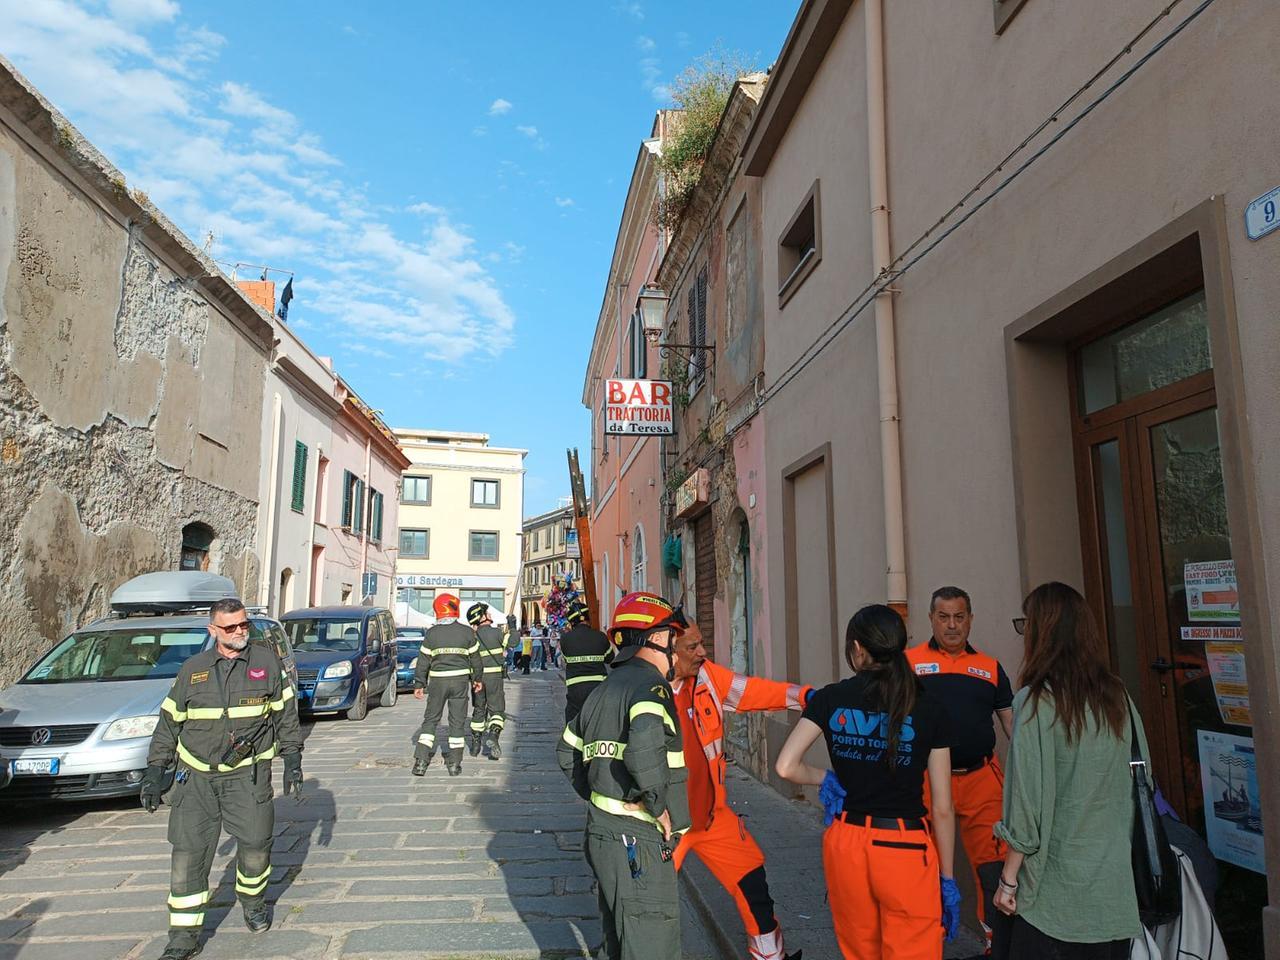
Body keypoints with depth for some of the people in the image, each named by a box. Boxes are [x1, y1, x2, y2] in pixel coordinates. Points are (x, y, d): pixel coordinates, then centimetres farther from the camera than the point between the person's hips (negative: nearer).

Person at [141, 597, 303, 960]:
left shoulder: (267, 661, 2)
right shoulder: (193, 669, 6)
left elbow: (286, 714, 6)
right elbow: (169, 720, 12)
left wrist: (293, 760, 2)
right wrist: (155, 770, 8)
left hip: (248, 773, -1)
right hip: (195, 775, 1)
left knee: (255, 843, -1)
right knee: (187, 854, -1)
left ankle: (253, 902, 29)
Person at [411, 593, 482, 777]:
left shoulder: (432, 633, -3)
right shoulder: (466, 631, -2)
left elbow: (423, 660, -1)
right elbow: (475, 657, 6)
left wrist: (419, 684, 5)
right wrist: (478, 678, 18)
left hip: (438, 681, 0)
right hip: (460, 680, 0)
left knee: (430, 719, 10)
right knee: (457, 721, 7)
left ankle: (421, 761, 3)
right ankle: (454, 764, 10)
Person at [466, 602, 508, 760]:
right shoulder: (496, 632, -8)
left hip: (477, 677, 4)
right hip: (494, 676, -4)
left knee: (478, 709, 18)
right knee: (497, 709, 4)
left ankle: (475, 743, 20)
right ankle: (493, 734, -20)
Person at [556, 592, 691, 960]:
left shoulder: (603, 690, 14)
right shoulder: (650, 684, -15)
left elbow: (567, 752, 23)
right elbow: (645, 748, -34)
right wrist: (660, 807, -20)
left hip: (602, 833, 9)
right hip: (639, 844, -9)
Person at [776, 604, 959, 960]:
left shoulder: (831, 698, -5)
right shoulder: (929, 709, -7)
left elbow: (786, 766, -13)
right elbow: (943, 808, -4)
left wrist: (825, 778, 6)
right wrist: (947, 877, 6)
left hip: (846, 844, 2)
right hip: (906, 850, -2)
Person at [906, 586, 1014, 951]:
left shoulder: (990, 668, 11)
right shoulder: (908, 662, 1)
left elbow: (1012, 721, 12)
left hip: (982, 780, 2)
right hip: (927, 781, -2)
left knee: (993, 865, 1)